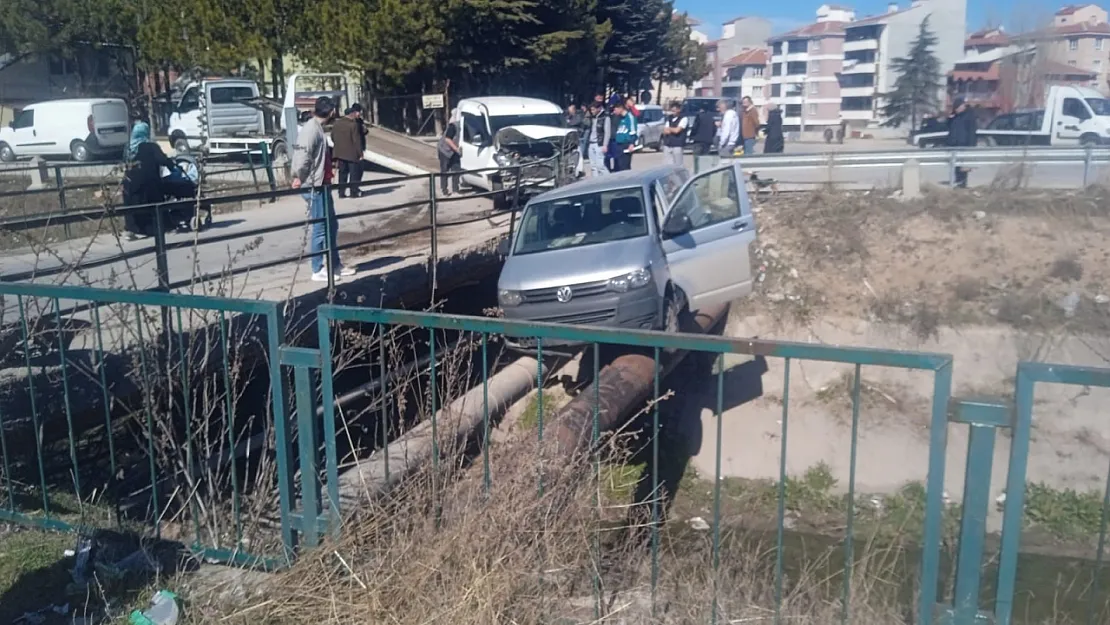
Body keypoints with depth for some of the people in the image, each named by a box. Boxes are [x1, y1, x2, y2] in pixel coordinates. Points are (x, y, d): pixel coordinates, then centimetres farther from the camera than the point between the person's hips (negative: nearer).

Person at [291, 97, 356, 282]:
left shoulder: (317, 128, 15)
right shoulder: (311, 129, -16)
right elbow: (303, 156, -23)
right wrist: (300, 178, -15)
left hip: (322, 185, 10)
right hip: (314, 187, -10)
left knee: (331, 226, 15)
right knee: (320, 228, -4)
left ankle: (335, 265, 25)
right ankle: (318, 270, 3)